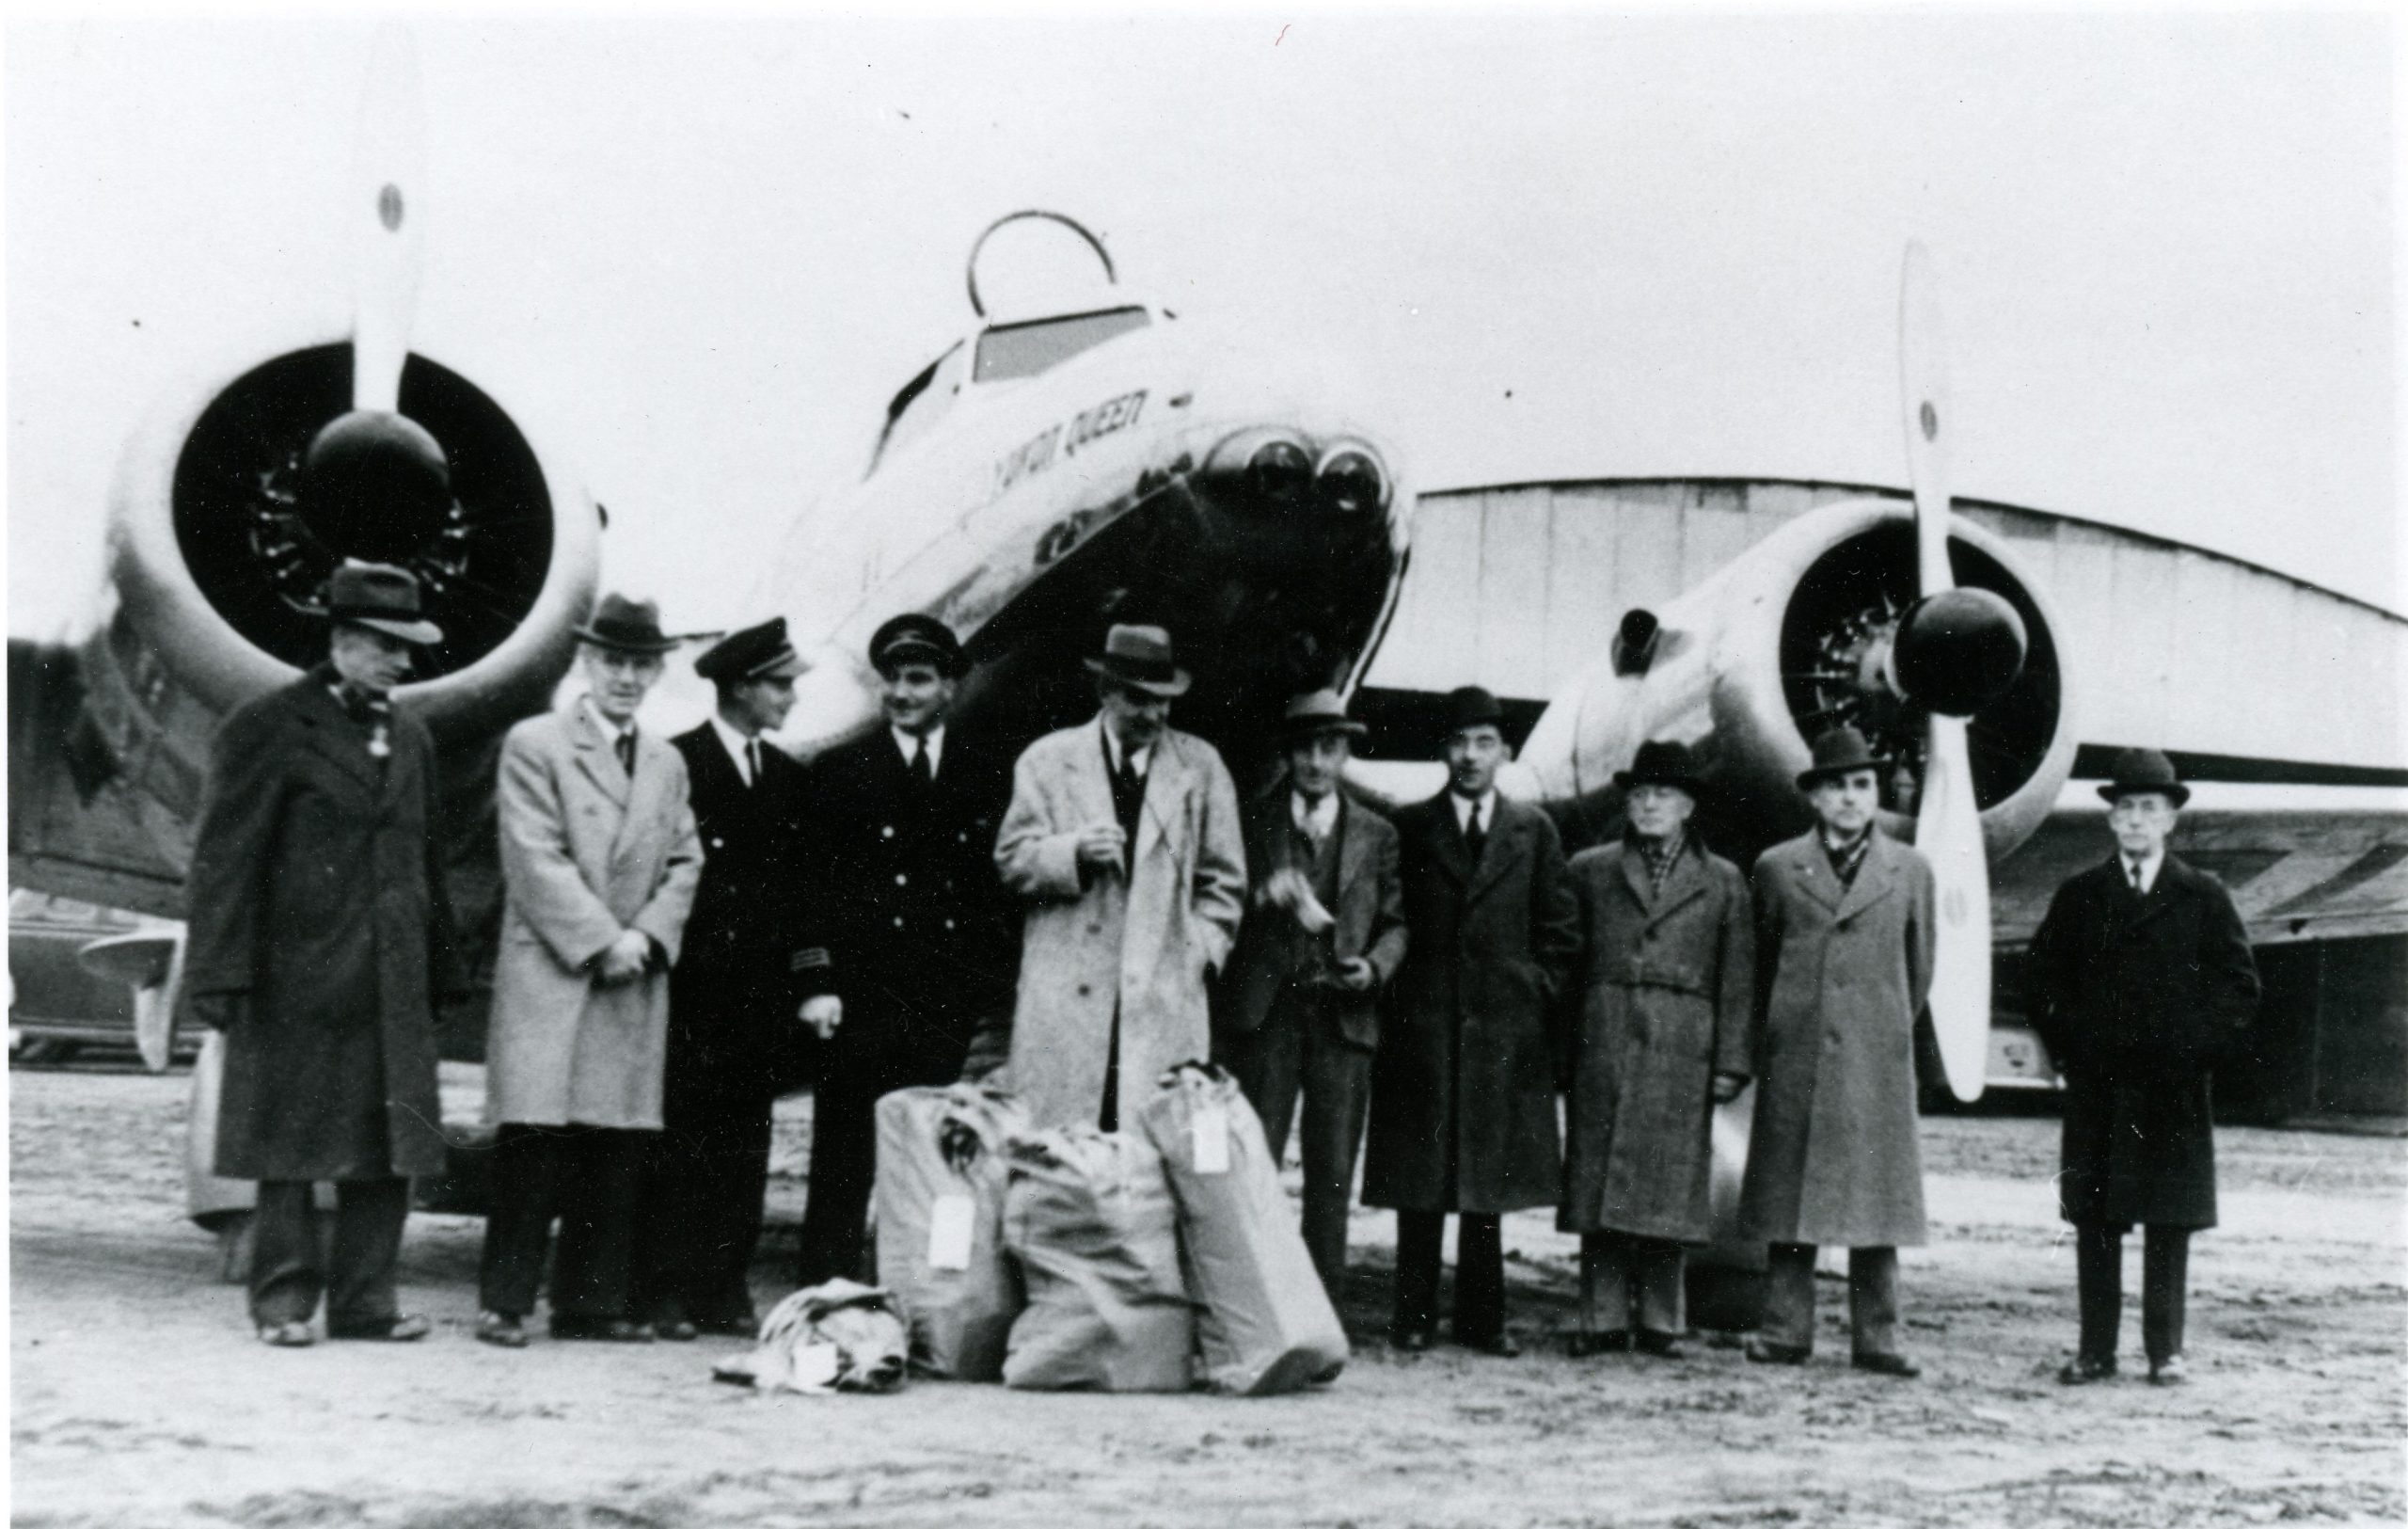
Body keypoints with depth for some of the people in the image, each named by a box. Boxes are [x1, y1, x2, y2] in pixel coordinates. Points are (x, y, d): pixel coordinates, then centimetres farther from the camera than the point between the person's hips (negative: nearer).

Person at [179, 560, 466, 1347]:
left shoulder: (410, 737, 16)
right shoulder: (267, 729, -4)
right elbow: (224, 860, -7)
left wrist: (442, 970, 15)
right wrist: (220, 977, -12)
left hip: (394, 986, 6)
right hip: (297, 980, -6)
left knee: (390, 1145, 6)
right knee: (291, 1143, 1)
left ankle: (365, 1300, 14)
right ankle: (284, 1300, 11)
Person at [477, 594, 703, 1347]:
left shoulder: (667, 763, 19)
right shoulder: (534, 745, 0)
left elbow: (684, 862, 14)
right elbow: (537, 860, -8)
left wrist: (648, 936, -4)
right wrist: (601, 941, -12)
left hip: (636, 983, 5)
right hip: (548, 973, -5)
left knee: (616, 1149, 4)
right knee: (535, 1140, -8)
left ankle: (594, 1301, 10)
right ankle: (505, 1301, -1)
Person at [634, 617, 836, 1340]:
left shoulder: (785, 775, 14)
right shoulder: (675, 763, -4)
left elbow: (799, 887, 13)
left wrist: (814, 982, 6)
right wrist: (661, 949, -12)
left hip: (760, 994, 6)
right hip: (692, 986, -6)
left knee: (744, 1141, 7)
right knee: (678, 1138, -2)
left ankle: (725, 1291, 13)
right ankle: (664, 1294, 4)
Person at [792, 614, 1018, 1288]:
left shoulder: (991, 776, 11)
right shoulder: (839, 771, 9)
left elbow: (1009, 888, 10)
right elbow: (815, 883, 5)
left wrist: (998, 988, 1)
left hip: (957, 1003, 1)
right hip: (865, 996, -1)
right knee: (844, 1159, -1)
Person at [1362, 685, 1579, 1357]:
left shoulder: (1532, 830, 9)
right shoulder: (1408, 826, 6)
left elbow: (1561, 929, 11)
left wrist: (1537, 991, 2)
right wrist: (1395, 985, -1)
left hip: (1506, 1026, 1)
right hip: (1423, 1019, -1)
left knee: (1490, 1176, 5)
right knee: (1420, 1177, 1)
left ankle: (1482, 1317, 12)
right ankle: (1415, 1315, 7)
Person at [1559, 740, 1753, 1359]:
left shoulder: (1723, 881, 11)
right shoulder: (1590, 871, 13)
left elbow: (1738, 982, 7)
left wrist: (1731, 1063, 0)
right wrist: (1561, 1050, 1)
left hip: (1682, 1052, -1)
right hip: (1602, 1045, 1)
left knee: (1670, 1185, 0)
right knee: (1597, 1181, -1)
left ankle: (1660, 1321, 9)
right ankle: (1603, 1318, 5)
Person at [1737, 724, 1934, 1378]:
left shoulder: (1910, 871, 8)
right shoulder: (1777, 868, 6)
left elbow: (1919, 969, 15)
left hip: (1878, 1059, 0)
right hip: (1795, 1058, 0)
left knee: (1876, 1196, 1)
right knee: (1789, 1196, 2)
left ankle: (1876, 1338, 8)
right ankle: (1785, 1331, 9)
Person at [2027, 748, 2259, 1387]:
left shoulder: (2204, 897, 5)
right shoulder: (2078, 897, 9)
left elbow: (2240, 986, 6)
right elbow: (2045, 981, 11)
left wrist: (2199, 1049, -3)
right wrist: (2068, 1049, 1)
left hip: (2174, 1089, -1)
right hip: (2096, 1086, 1)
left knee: (2170, 1224, 1)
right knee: (2094, 1220, 2)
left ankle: (2165, 1351, 9)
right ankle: (2095, 1350, 7)